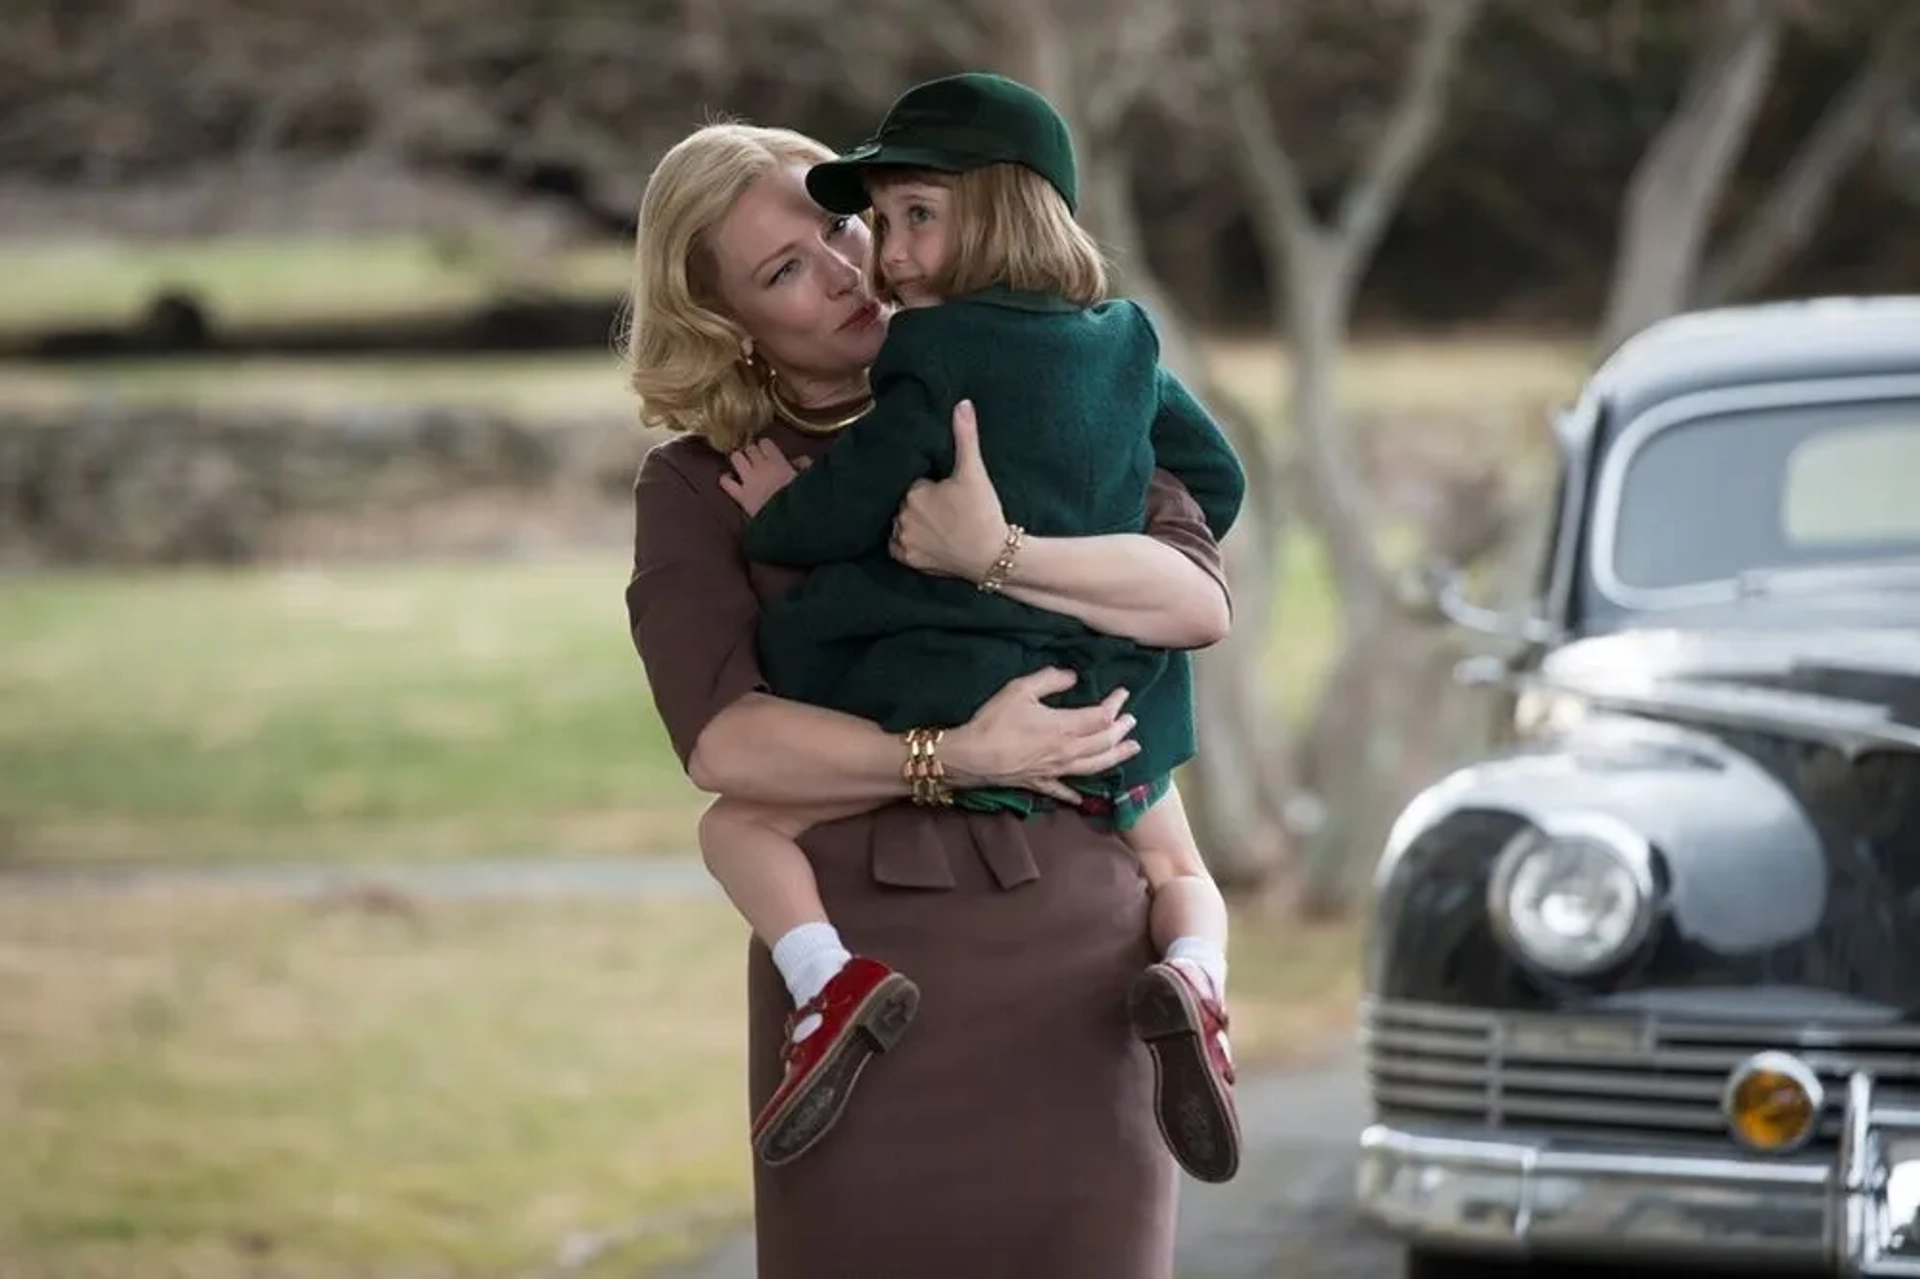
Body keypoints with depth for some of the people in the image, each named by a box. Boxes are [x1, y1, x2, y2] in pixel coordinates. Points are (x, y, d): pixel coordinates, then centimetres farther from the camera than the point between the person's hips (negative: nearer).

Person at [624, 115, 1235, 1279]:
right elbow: (725, 742, -11)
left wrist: (994, 556, -21)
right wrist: (952, 758, -20)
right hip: (861, 959, -1)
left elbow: (1200, 599, -7)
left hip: (1078, 950, 1)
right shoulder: (698, 487, 5)